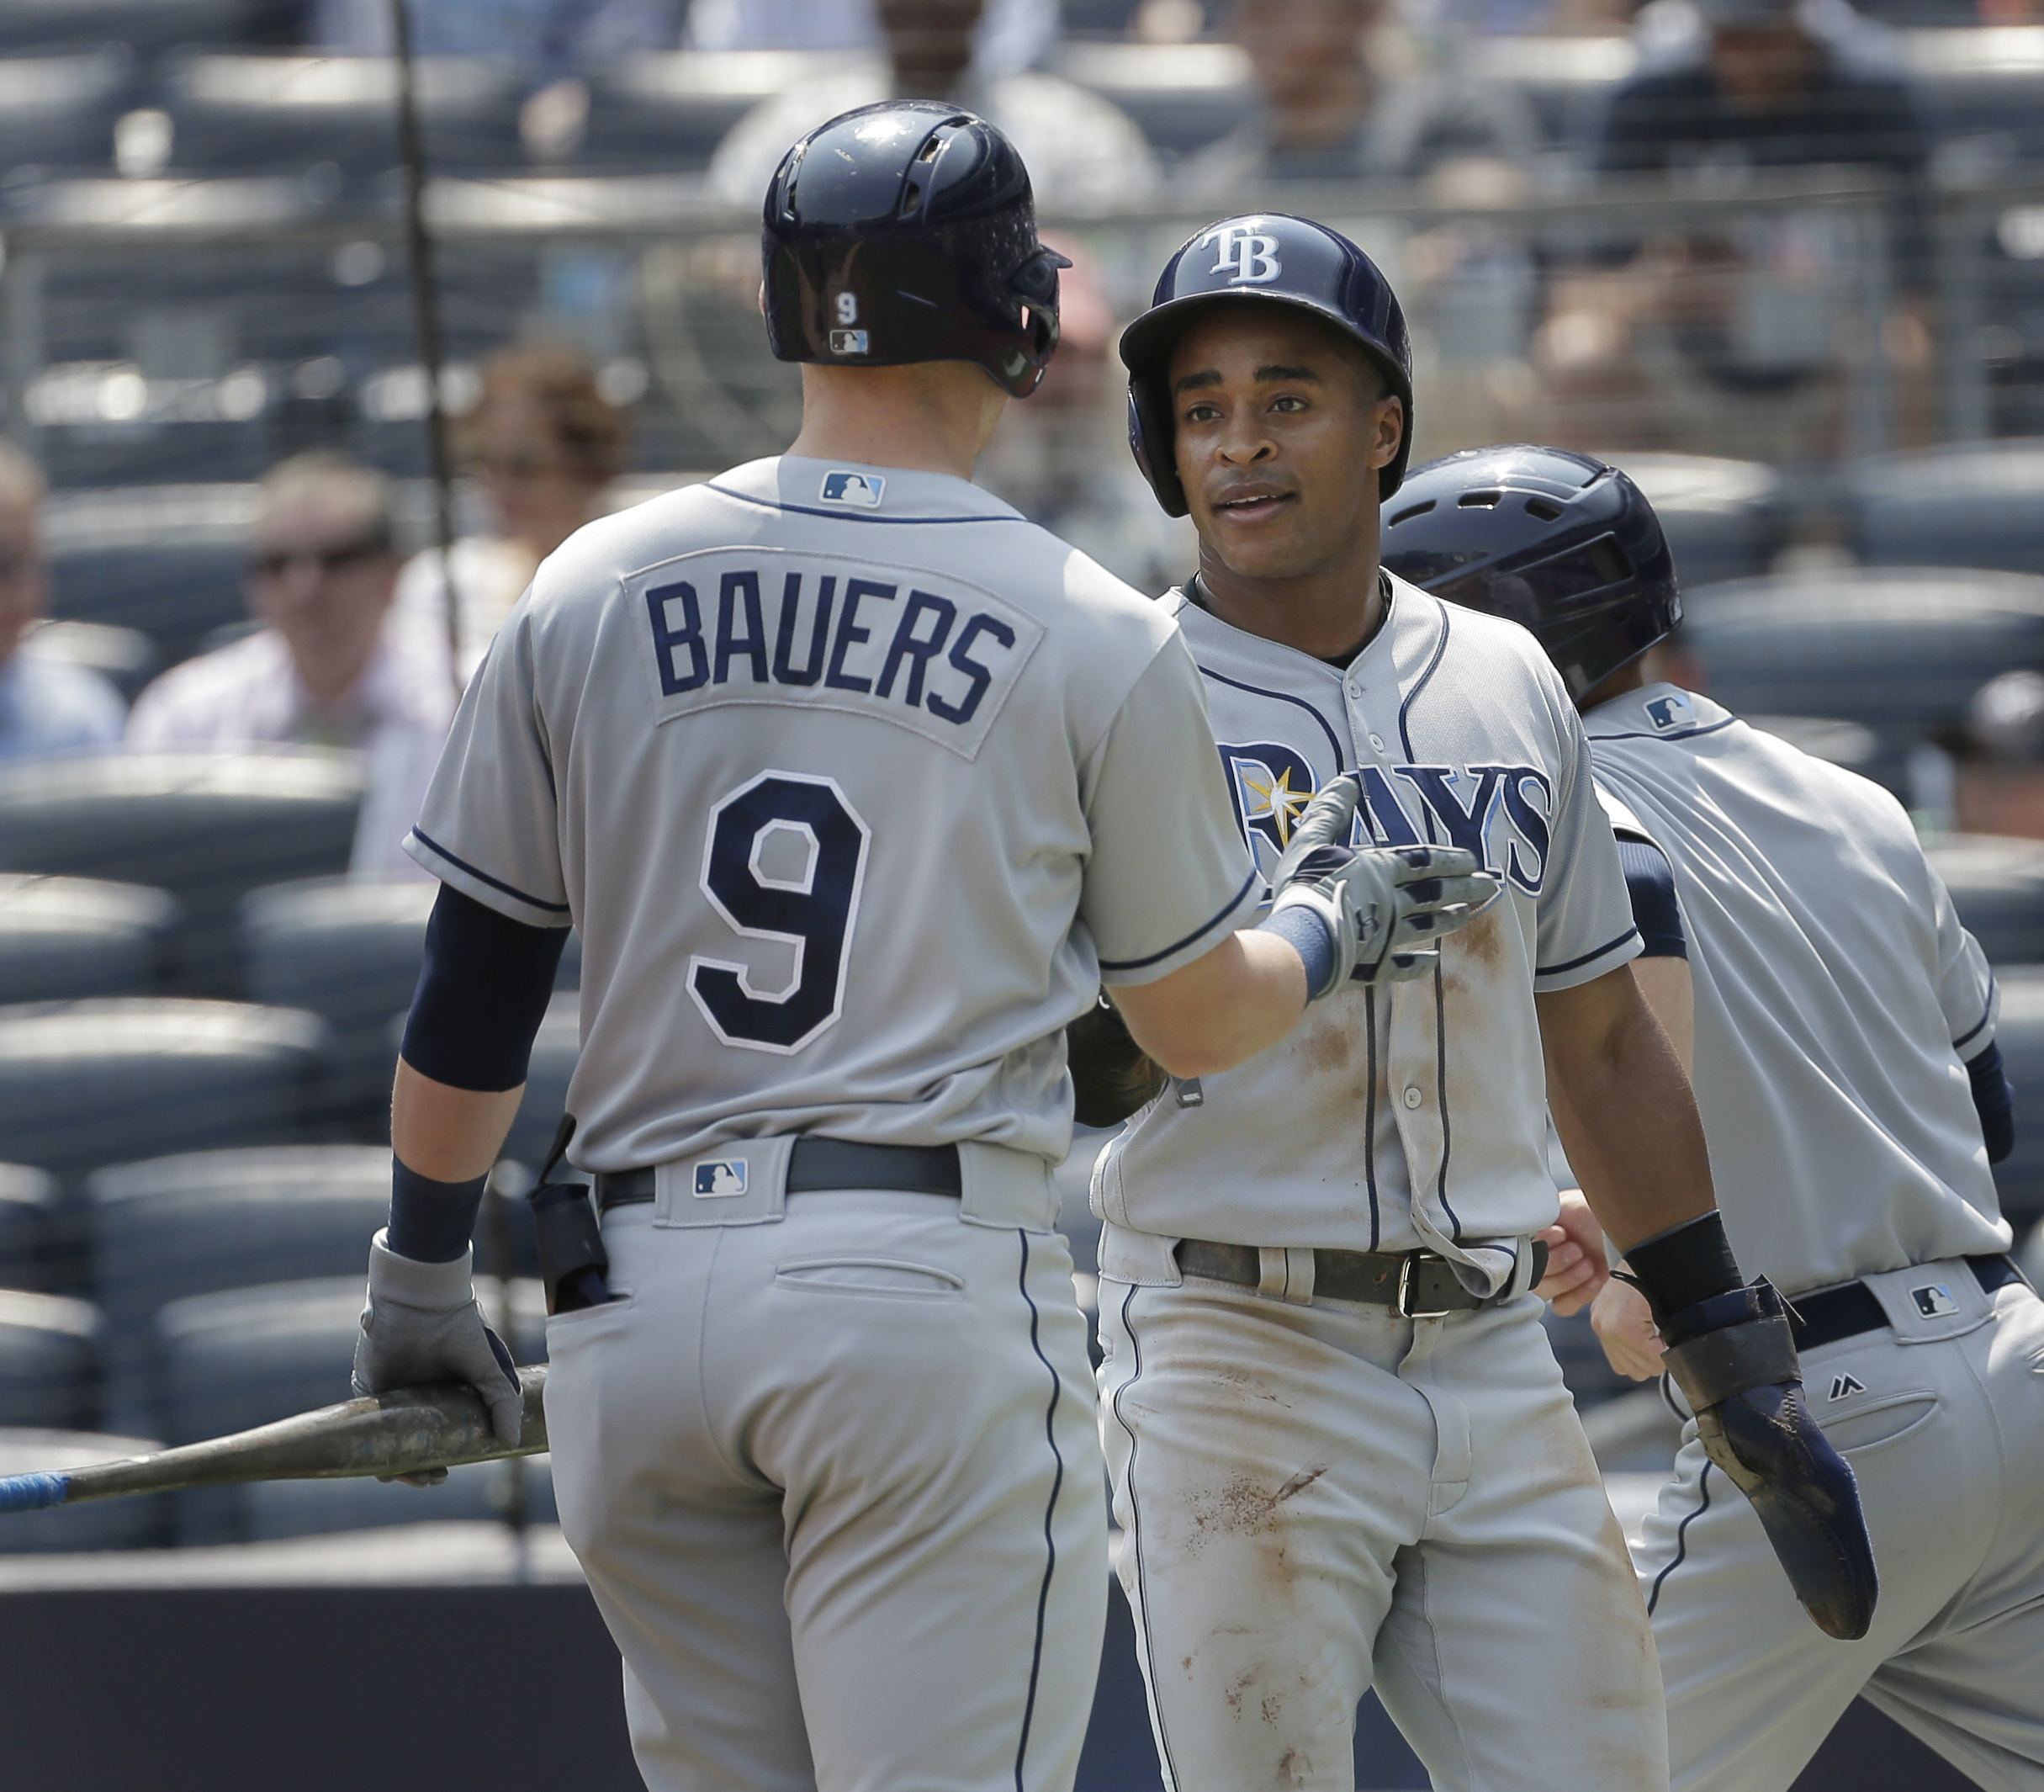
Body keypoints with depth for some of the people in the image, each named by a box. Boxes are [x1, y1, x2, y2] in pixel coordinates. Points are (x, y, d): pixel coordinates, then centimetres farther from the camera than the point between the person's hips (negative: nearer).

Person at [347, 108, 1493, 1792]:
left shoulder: (590, 590, 6)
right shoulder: (1100, 642, -2)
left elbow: (473, 991, 9)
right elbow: (1196, 1021, 10)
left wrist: (422, 1274, 21)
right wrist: (1341, 924, 30)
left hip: (632, 1305, 4)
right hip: (931, 1279, -4)